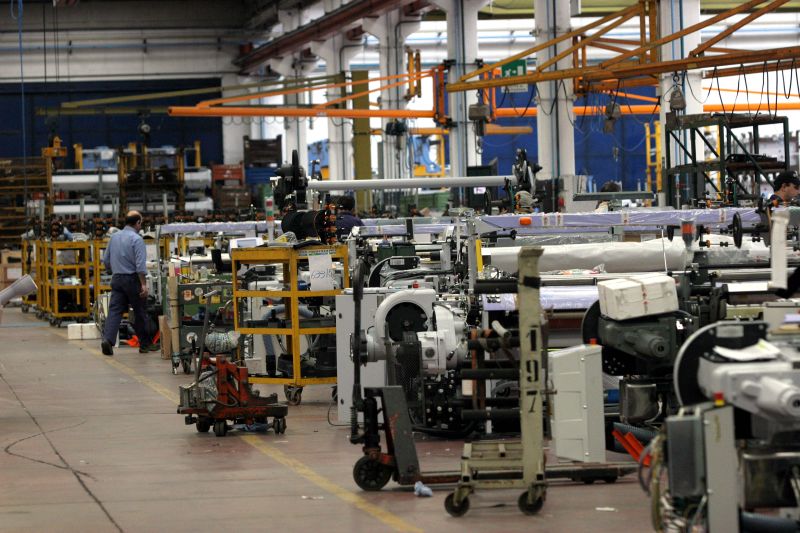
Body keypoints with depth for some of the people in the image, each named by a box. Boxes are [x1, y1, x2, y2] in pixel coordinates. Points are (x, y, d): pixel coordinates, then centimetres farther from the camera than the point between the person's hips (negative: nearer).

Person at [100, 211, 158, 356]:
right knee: (140, 312, 7)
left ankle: (108, 339, -19)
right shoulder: (137, 239, -12)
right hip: (132, 279, -5)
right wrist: (144, 284, -18)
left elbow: (106, 260, 15)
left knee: (115, 310, -1)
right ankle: (145, 343, 16)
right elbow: (140, 264, -19)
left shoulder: (114, 237, 8)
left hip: (116, 279, 5)